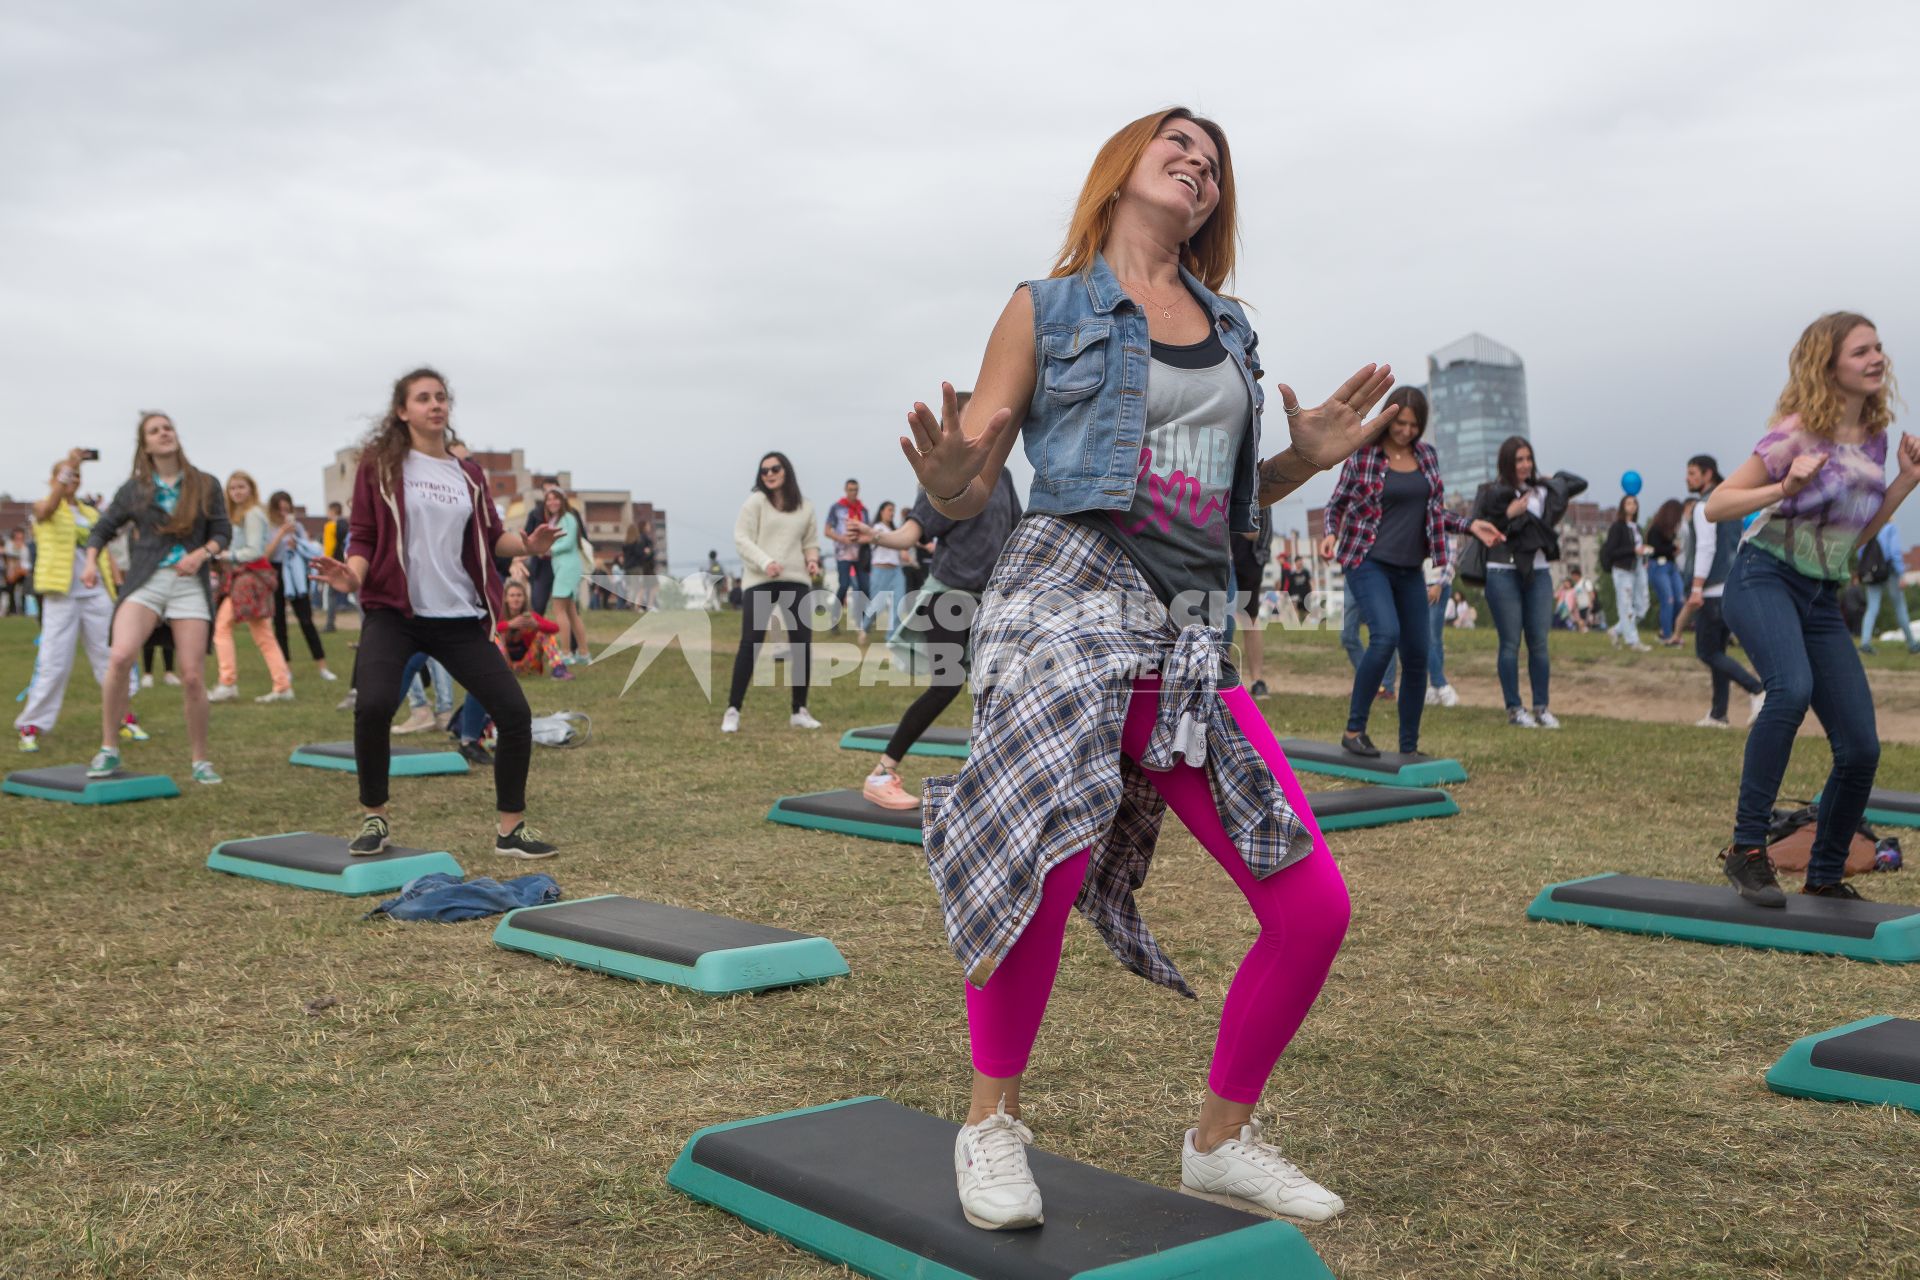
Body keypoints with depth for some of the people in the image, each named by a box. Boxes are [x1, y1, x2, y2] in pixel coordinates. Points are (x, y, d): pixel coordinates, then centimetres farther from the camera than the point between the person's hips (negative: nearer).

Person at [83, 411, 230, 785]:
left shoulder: (205, 485, 8)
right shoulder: (133, 490, 9)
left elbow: (223, 532, 9)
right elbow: (103, 529, 17)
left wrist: (202, 553, -10)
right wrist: (91, 561, 0)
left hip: (190, 584, 0)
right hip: (145, 581, 0)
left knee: (193, 676, -3)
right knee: (120, 657, -23)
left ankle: (200, 760, 12)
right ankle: (108, 749, -9)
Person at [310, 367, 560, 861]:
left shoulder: (468, 473, 12)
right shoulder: (380, 462, 2)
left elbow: (490, 537, 15)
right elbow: (364, 535, 0)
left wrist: (529, 545, -5)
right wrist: (352, 576, -19)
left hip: (460, 618, 4)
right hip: (392, 611, -4)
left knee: (515, 712, -2)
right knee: (373, 705, -26)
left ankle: (511, 828, 14)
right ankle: (375, 819, -2)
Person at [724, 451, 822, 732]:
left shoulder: (805, 507, 13)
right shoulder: (755, 502, 1)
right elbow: (741, 538, -6)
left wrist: (812, 559, -1)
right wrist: (765, 562, -21)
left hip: (796, 581, 4)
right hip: (759, 581, -4)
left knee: (802, 644, 3)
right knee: (750, 644, -9)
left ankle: (800, 711, 15)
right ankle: (733, 711, -3)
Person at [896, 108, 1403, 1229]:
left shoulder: (1229, 327, 21)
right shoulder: (1049, 309, 8)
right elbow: (970, 488, 4)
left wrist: (1308, 459, 9)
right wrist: (945, 482, -19)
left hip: (1192, 633, 6)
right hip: (1070, 597, -5)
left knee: (1315, 907, -2)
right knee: (1048, 871, -26)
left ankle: (1223, 1140, 19)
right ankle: (993, 1124, 2)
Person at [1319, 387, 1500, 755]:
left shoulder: (1427, 455, 9)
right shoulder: (1363, 455, -5)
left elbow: (1435, 510, 18)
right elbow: (1337, 504, 4)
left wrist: (1471, 525, 4)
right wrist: (1331, 534, -15)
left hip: (1409, 570, 6)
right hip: (1369, 562, -6)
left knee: (1418, 655, 4)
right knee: (1386, 635, -27)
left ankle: (1409, 749, 16)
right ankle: (1354, 729, -17)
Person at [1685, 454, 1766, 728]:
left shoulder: (1705, 506, -10)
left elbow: (1706, 548, -19)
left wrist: (1697, 588, -23)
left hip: (1715, 591, -9)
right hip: (1734, 588, 9)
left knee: (1707, 651, -6)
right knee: (1717, 650, 11)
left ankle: (1757, 690, -17)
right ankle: (1718, 715, 10)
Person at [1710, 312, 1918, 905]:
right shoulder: (1798, 432, -8)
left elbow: (1858, 534, 19)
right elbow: (1715, 506, -9)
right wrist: (1784, 488, -23)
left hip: (1822, 598, 7)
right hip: (1763, 579, -7)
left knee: (1861, 747, -1)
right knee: (1792, 688, -36)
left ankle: (1826, 878, 19)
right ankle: (1747, 847, -25)